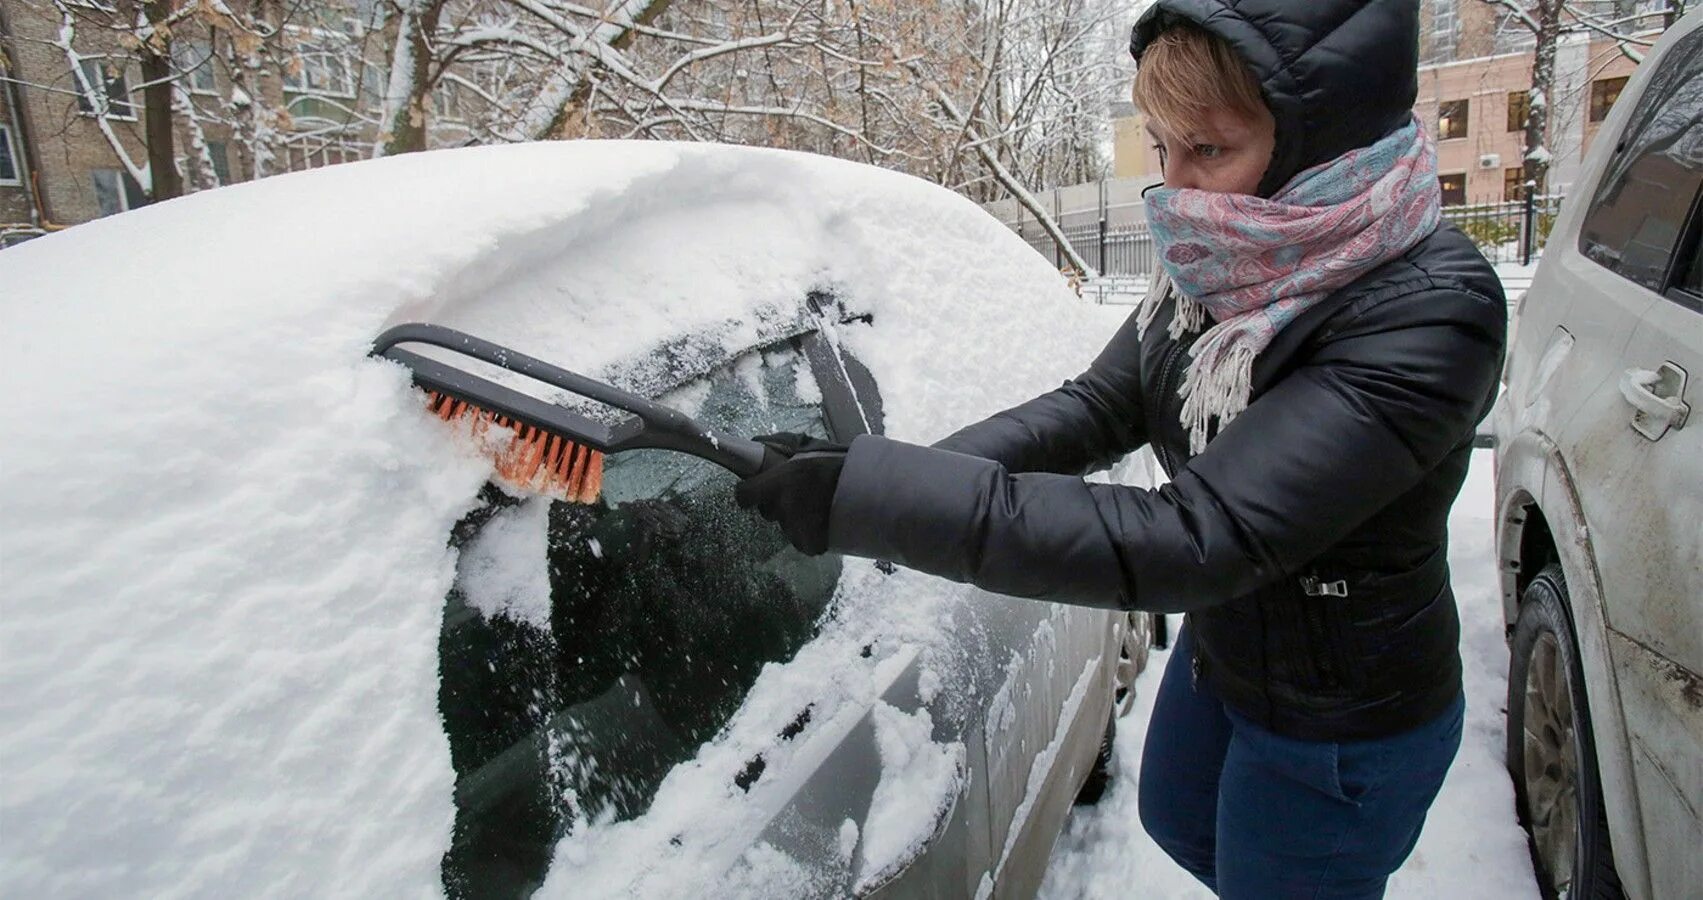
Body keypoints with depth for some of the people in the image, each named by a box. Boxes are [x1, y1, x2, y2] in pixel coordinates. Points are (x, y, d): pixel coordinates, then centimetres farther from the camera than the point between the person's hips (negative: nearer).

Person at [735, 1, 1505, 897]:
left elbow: (1190, 540, -41)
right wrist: (920, 482, -25)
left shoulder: (1426, 316, -34)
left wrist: (867, 495, -44)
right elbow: (1096, 407, -8)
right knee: (1178, 823, 30)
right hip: (1217, 648, 7)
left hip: (1342, 727, -6)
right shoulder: (1222, 261, -11)